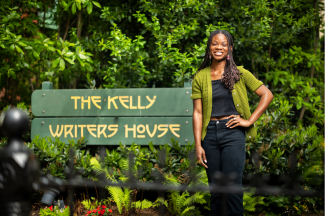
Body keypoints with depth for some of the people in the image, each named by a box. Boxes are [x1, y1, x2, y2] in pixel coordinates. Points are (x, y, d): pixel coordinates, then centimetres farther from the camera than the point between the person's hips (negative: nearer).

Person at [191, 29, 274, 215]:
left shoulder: (239, 73, 4)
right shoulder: (200, 77, 7)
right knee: (215, 187, 8)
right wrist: (198, 145, -2)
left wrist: (250, 120, -4)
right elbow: (197, 112, 4)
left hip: (232, 132, -2)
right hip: (210, 134, 2)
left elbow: (267, 95, 4)